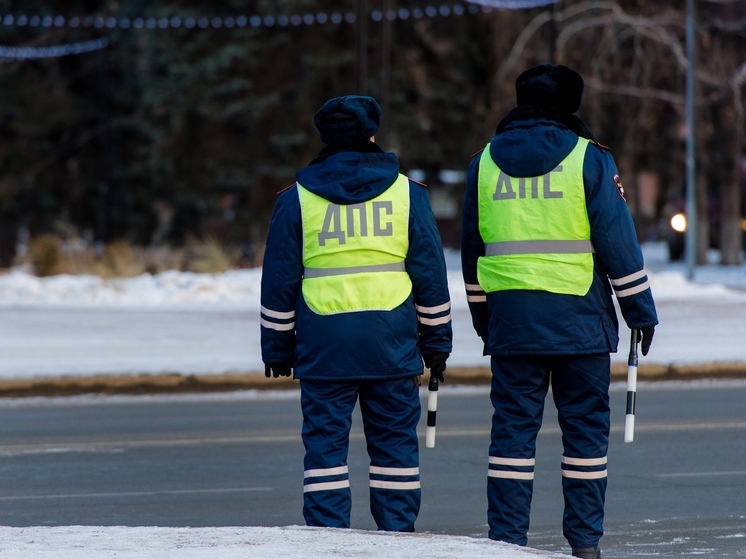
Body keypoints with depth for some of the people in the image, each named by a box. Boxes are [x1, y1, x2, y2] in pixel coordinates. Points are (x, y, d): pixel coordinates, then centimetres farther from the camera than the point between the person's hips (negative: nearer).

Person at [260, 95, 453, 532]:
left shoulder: (297, 199, 5)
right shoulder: (406, 192, 5)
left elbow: (279, 282, 6)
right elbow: (431, 275, 6)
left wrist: (278, 348, 12)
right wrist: (436, 343, 13)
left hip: (323, 344, 0)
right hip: (392, 346, 0)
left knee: (326, 443, 2)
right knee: (395, 442, 6)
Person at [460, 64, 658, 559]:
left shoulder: (485, 163, 9)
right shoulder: (588, 159, -3)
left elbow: (472, 252, 14)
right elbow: (618, 241, -4)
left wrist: (483, 320, 23)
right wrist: (641, 311, 3)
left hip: (510, 320, 3)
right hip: (579, 319, -3)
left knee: (513, 426, 5)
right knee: (585, 426, 4)